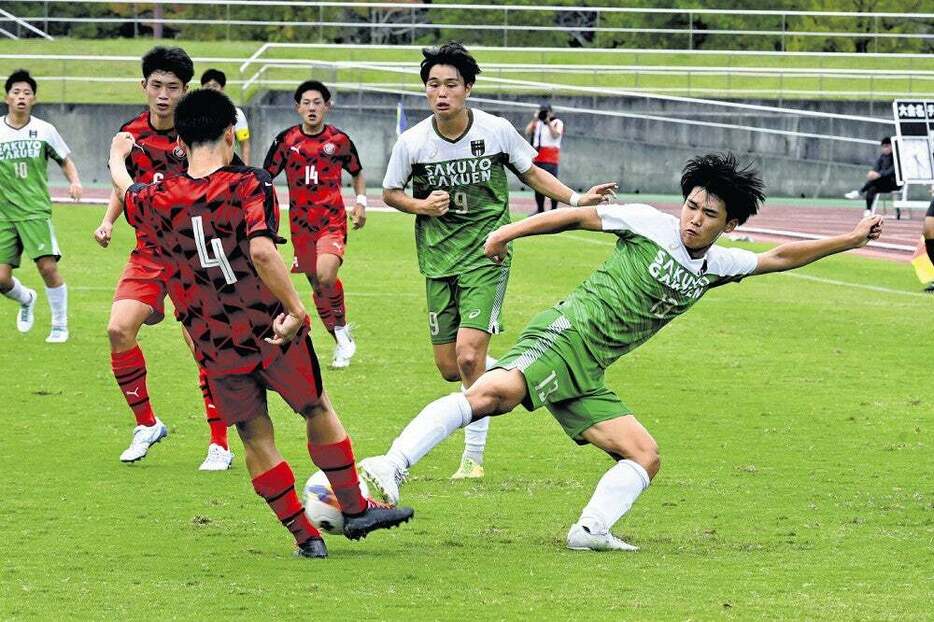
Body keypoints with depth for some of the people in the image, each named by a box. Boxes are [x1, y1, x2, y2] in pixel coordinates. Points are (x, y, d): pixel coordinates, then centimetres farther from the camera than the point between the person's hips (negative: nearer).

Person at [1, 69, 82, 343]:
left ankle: (60, 326, 1)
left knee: (48, 266, -17)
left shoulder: (45, 130, 1)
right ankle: (27, 299, 31)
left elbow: (65, 161, 12)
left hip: (36, 211, -2)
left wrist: (75, 181, -6)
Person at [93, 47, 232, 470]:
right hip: (148, 252, 4)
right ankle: (146, 425, 8)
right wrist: (108, 220, 3)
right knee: (118, 330, -12)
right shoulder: (132, 133, 2)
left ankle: (220, 445, 2)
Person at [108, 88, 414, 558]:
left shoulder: (158, 201, -4)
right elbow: (261, 251, -30)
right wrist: (295, 308, -23)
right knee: (318, 411, 20)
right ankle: (355, 509, 30)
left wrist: (118, 156, 42)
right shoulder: (250, 185, -15)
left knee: (256, 439, 14)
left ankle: (304, 533, 17)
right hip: (273, 333, -2)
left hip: (215, 349, 2)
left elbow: (126, 192, 21)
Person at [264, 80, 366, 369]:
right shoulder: (286, 139, 2)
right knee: (317, 285, 7)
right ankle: (342, 344, 22)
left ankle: (342, 329, -3)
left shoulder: (339, 140, 2)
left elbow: (357, 172, 17)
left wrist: (360, 202, 3)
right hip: (300, 223, 3)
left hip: (332, 221, -3)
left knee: (325, 277, -25)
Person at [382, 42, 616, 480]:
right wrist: (421, 205, -10)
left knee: (468, 356, -17)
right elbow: (390, 193, 10)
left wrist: (576, 198, -2)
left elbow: (530, 173, 10)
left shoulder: (497, 131, -7)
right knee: (449, 368, 3)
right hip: (438, 260, 3)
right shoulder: (412, 142, -5)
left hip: (486, 253, -3)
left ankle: (473, 457, -5)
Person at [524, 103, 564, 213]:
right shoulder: (537, 123, 19)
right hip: (537, 158, 6)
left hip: (550, 159, -6)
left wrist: (548, 122, -14)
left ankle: (554, 209, -11)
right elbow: (528, 132, 7)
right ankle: (540, 209, 17)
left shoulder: (557, 123, 3)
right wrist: (534, 120, 0)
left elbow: (556, 135, -13)